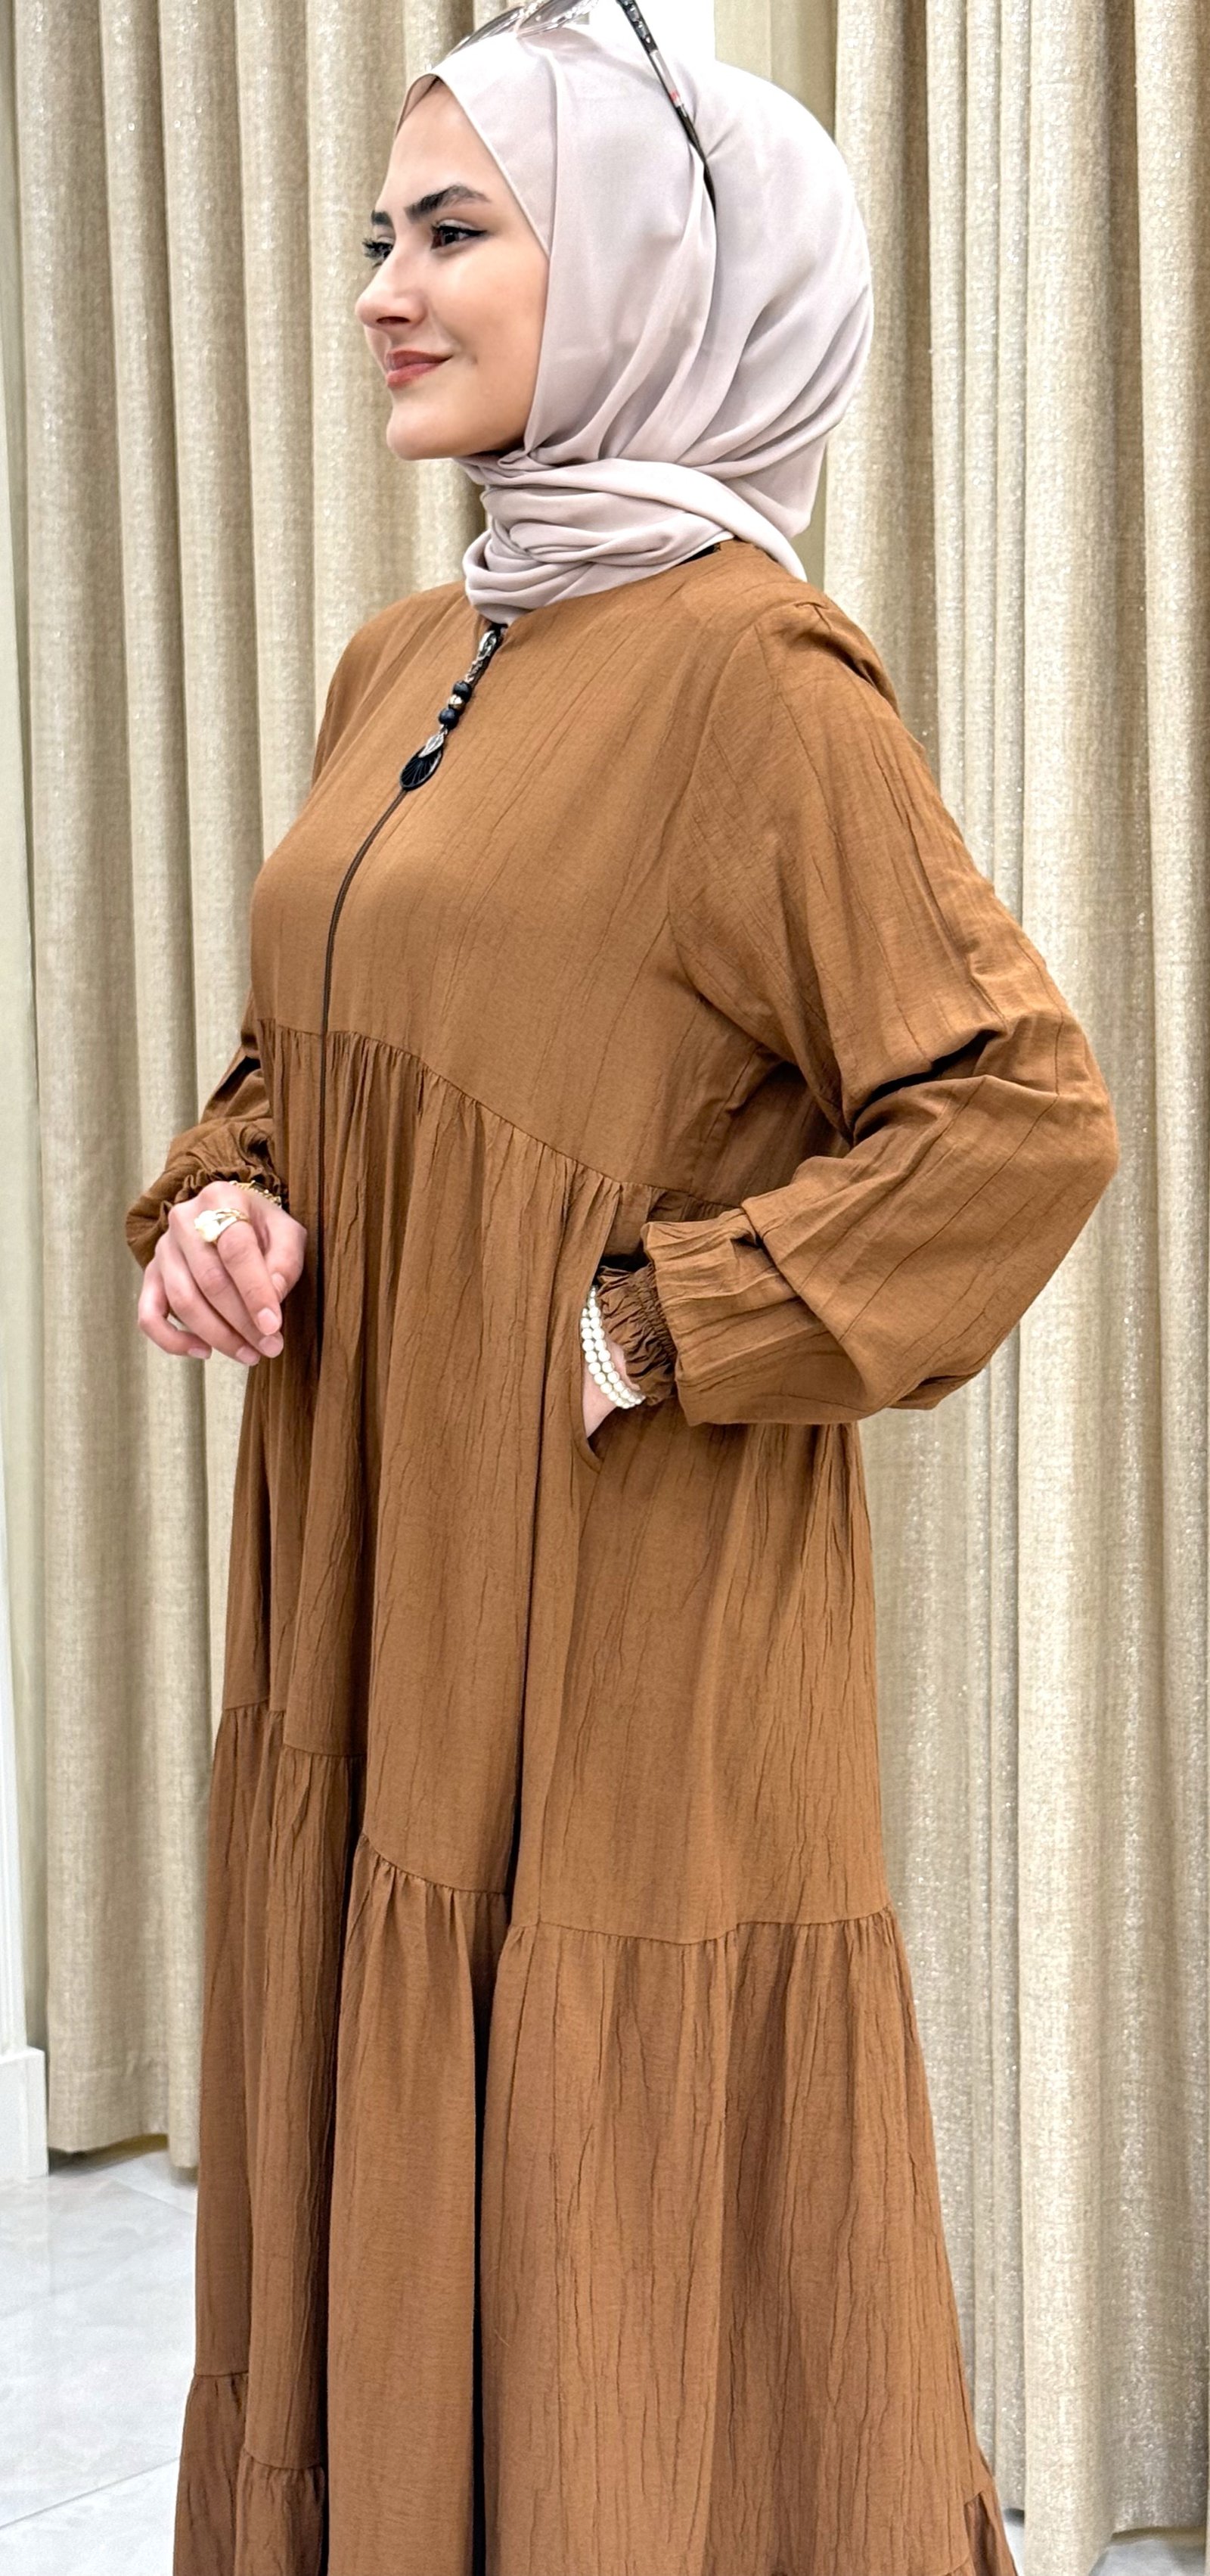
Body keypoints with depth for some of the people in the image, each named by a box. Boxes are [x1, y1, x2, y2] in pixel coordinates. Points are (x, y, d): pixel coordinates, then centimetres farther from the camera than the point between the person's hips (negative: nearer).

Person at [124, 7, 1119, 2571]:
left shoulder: (749, 670, -13)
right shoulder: (404, 666, 11)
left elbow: (1025, 1114, -16)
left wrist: (656, 1328, -17)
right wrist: (228, 1201, 1)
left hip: (623, 1621, -8)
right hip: (370, 1598, 8)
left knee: (610, 2249, 2)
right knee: (372, 2227, 16)